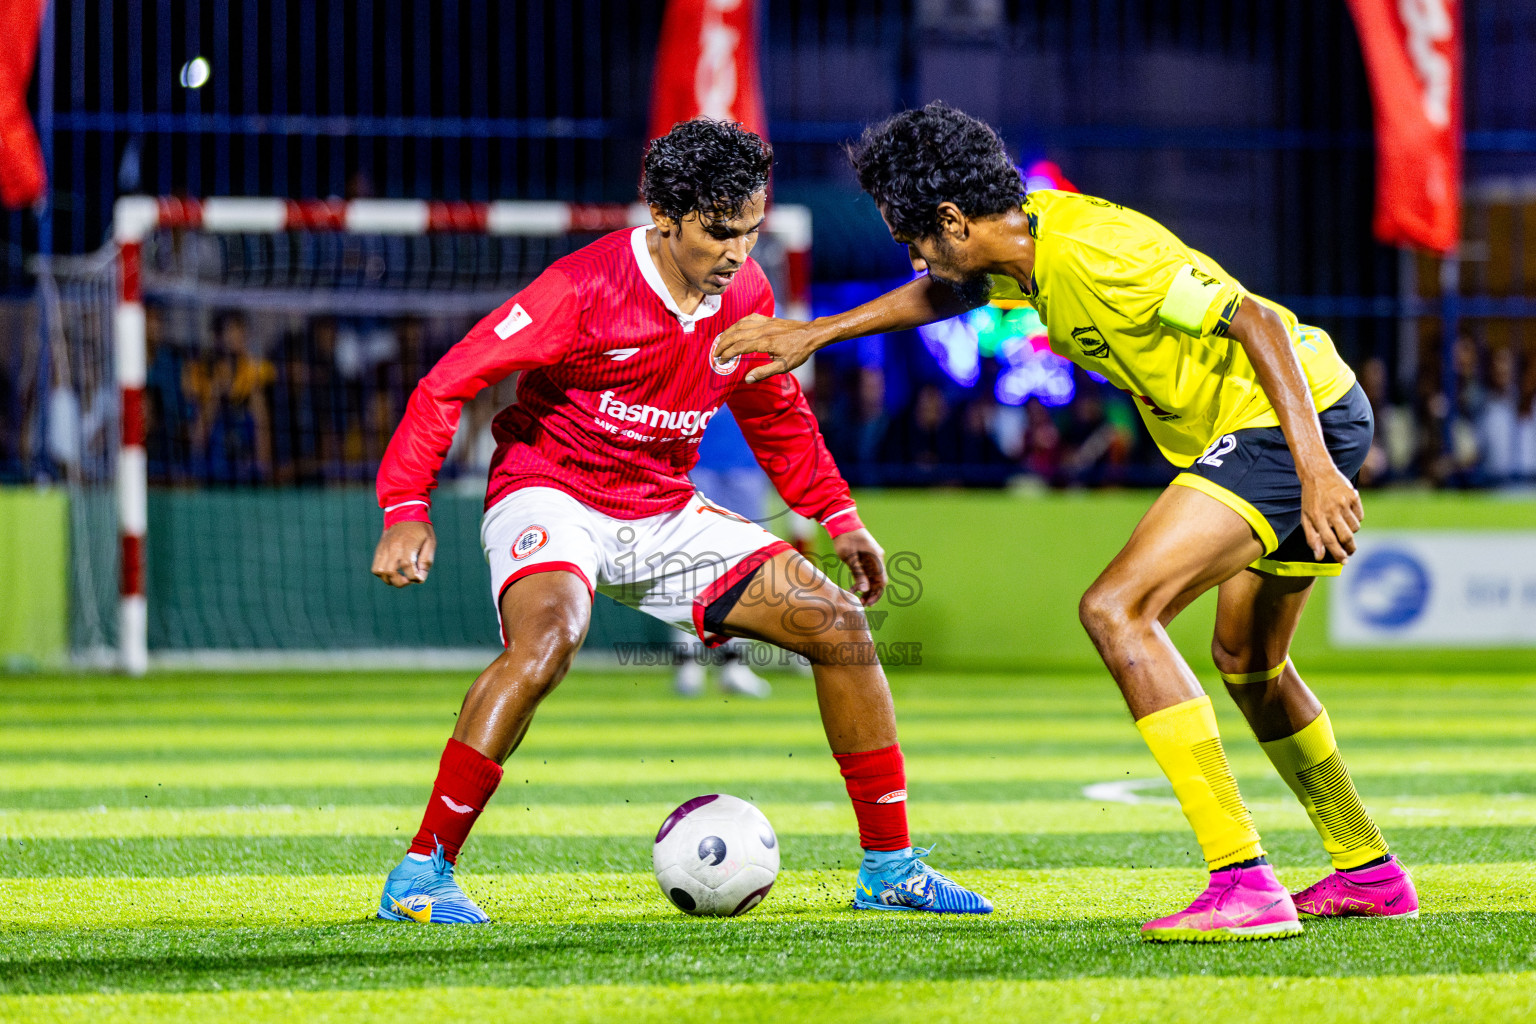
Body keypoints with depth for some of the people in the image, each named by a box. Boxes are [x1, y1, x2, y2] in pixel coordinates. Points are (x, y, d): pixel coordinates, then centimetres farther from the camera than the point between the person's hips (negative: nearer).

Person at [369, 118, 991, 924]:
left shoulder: (745, 296, -1)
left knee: (838, 623, -2)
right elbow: (450, 383, -19)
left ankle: (890, 865, 9)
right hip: (551, 497, -7)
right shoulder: (587, 289, -21)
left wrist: (837, 516, 14)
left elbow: (776, 415, 19)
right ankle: (422, 873, -31)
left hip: (666, 515, 7)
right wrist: (406, 508, -29)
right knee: (548, 636, -38)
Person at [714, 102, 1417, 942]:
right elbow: (949, 295, 31)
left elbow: (1258, 322, -26)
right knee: (1246, 660, 25)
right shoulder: (1029, 234, 8)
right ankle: (1368, 873, 39)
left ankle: (1244, 885, -23)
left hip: (1300, 417, -10)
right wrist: (813, 335, 32)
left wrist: (1316, 467, -32)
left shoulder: (1096, 251, -22)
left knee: (1117, 609, -18)